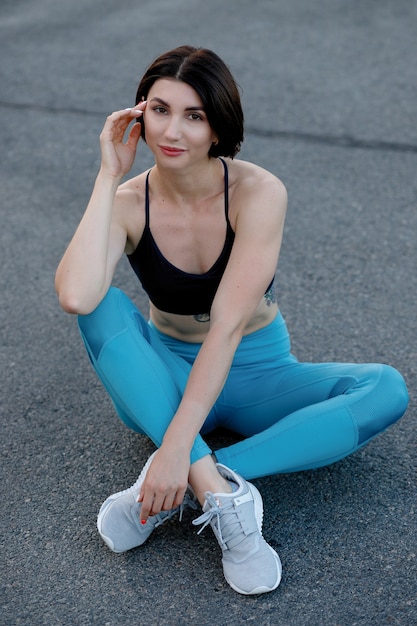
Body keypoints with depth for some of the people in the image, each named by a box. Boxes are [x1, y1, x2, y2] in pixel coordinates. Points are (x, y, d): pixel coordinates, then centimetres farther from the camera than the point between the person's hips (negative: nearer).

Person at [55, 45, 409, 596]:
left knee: (386, 390, -26)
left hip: (256, 375, 0)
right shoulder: (128, 202, -13)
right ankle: (218, 489, -37)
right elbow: (75, 297, -34)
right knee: (104, 305, -28)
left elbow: (226, 326, -28)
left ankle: (170, 491, -33)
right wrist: (109, 176, -26)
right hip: (167, 380, 1)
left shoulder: (258, 193, -19)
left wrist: (176, 447, -36)